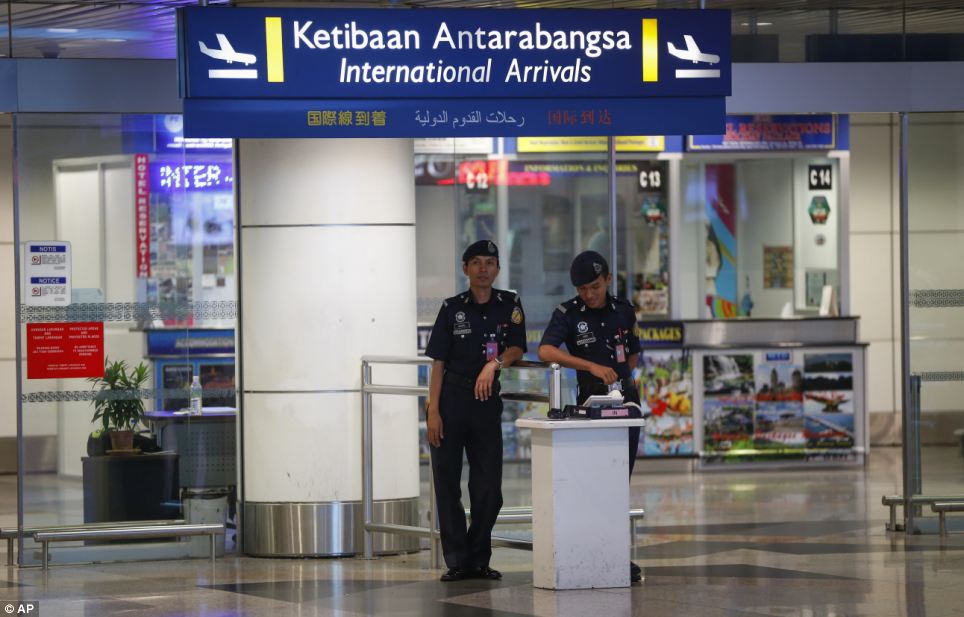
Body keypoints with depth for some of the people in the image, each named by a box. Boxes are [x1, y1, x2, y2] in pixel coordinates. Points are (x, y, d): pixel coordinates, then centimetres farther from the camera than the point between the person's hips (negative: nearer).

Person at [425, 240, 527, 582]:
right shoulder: (452, 308, 1)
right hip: (450, 397, -1)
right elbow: (438, 363, -1)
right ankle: (457, 560, 4)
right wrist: (433, 411, -8)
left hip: (486, 399, 1)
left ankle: (479, 559, 12)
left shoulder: (509, 304, 5)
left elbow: (516, 348, -1)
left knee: (488, 484, 1)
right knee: (447, 480, -2)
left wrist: (494, 364, -22)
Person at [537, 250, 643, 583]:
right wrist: (592, 367, -35)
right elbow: (546, 351, -27)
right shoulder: (567, 314, -8)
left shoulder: (623, 310, 6)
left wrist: (619, 377, 7)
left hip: (626, 399, 4)